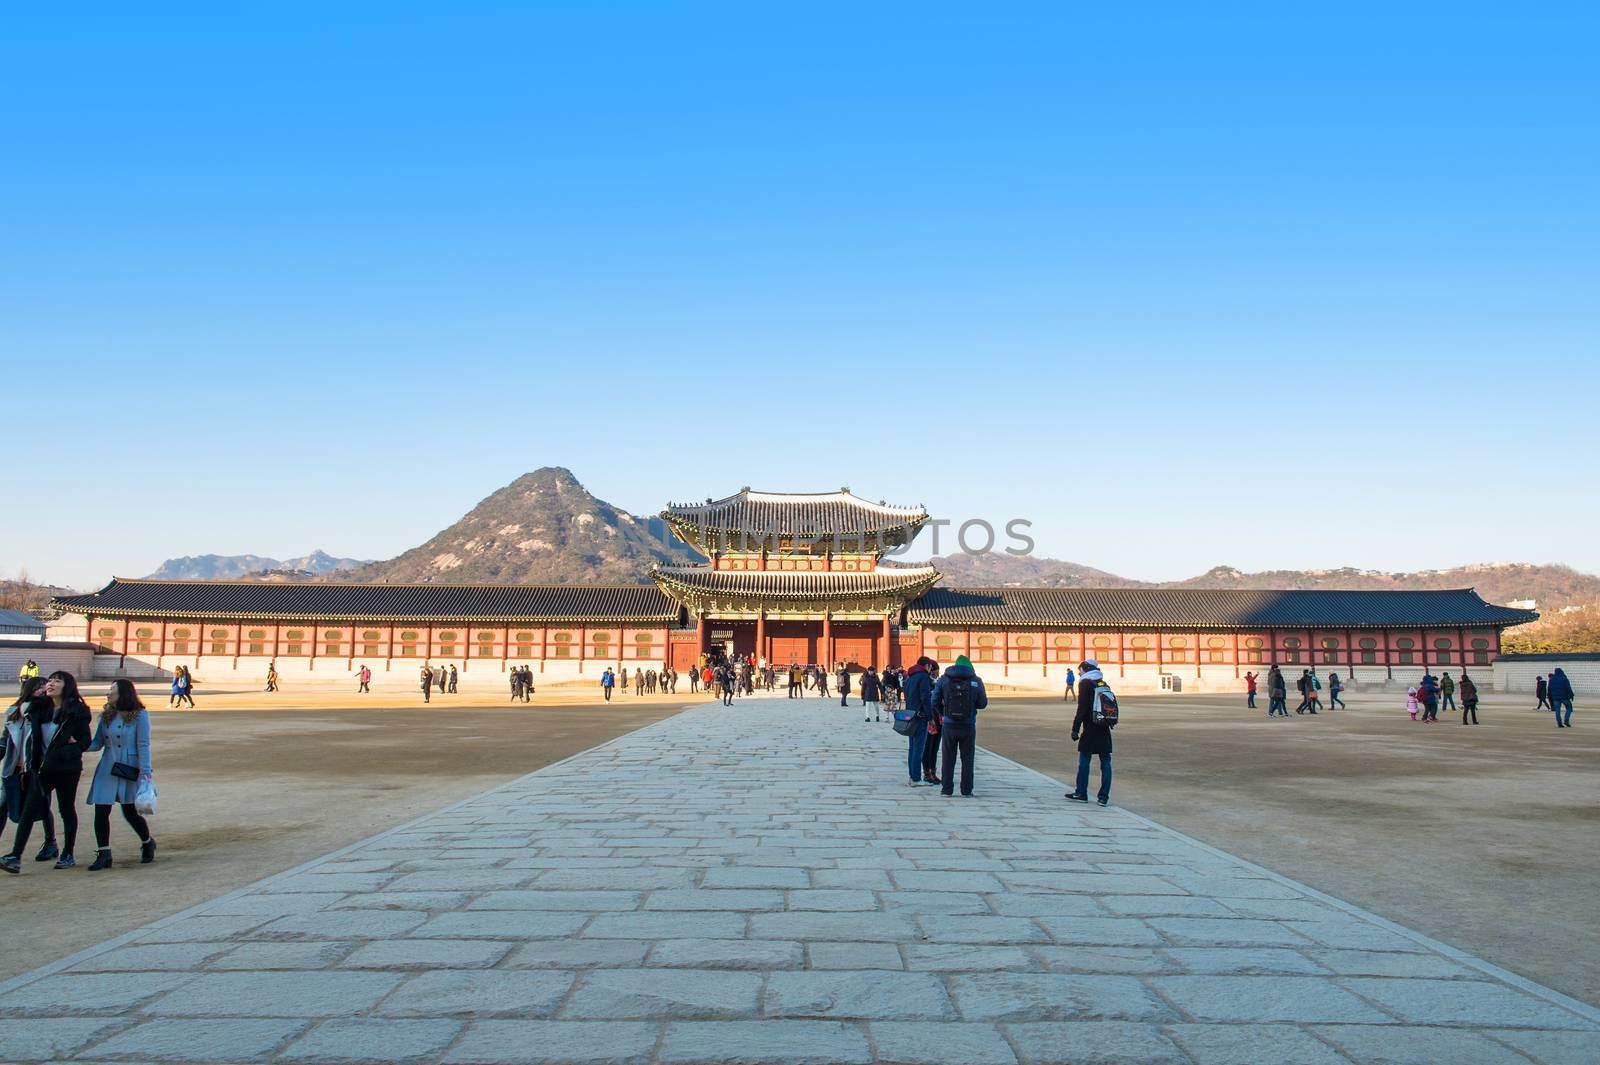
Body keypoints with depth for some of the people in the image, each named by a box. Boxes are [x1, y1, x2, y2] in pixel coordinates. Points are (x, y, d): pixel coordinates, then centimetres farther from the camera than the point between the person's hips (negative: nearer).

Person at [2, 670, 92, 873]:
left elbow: (85, 741, -9)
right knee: (29, 810, -3)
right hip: (43, 768, 4)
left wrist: (64, 753, -22)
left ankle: (67, 855, 18)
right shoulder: (41, 708, 7)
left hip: (67, 769, -4)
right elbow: (36, 738, 15)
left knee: (66, 810, 7)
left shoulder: (77, 711, -8)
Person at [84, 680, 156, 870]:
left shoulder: (139, 716, -7)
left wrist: (145, 773, -14)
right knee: (101, 811, -1)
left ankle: (148, 843, 29)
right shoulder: (106, 716, 9)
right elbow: (97, 744, 8)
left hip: (129, 771, -5)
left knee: (130, 812, 4)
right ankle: (103, 854, 9)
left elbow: (143, 746, -10)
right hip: (107, 770, 5)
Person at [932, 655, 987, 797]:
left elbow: (935, 702, 0)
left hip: (949, 725, 1)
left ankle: (946, 789, 11)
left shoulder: (943, 680, -2)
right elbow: (983, 703, 0)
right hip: (969, 726, 0)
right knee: (967, 759, 9)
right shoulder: (976, 681, -4)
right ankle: (967, 790, 10)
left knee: (948, 758, 9)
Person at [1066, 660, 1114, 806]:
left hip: (1090, 729, -6)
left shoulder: (1085, 683, -5)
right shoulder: (1103, 684, 14)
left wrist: (1075, 728, -12)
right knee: (1105, 763, 5)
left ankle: (1081, 794, 12)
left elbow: (1082, 709, -12)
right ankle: (1103, 797, 5)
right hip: (1105, 730, 6)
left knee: (1084, 761, 5)